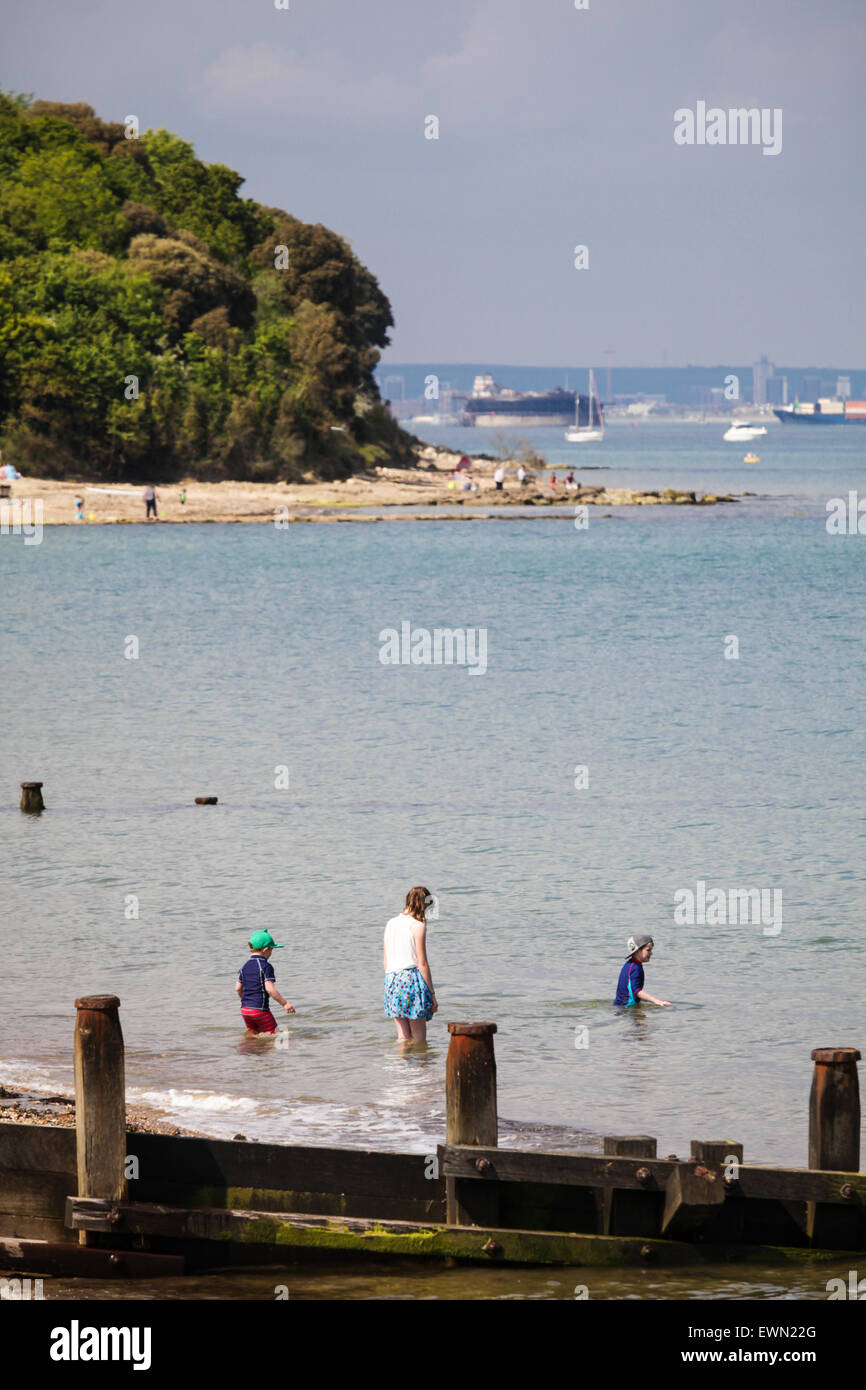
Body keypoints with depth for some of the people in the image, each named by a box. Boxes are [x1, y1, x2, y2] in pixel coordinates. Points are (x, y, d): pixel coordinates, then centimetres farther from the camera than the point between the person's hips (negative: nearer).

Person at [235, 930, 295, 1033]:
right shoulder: (266, 966, -11)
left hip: (245, 1009, 7)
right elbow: (270, 989, -18)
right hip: (260, 1009, -7)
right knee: (273, 1033, -2)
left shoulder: (245, 967, 10)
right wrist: (285, 1003, -14)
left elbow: (238, 988, 15)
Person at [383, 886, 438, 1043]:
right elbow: (422, 963, -9)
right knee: (419, 1039, -1)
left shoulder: (391, 924, 13)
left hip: (391, 979, 6)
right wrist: (432, 993, -4)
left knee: (403, 1038, 10)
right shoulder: (418, 926, -7)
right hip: (412, 979, -6)